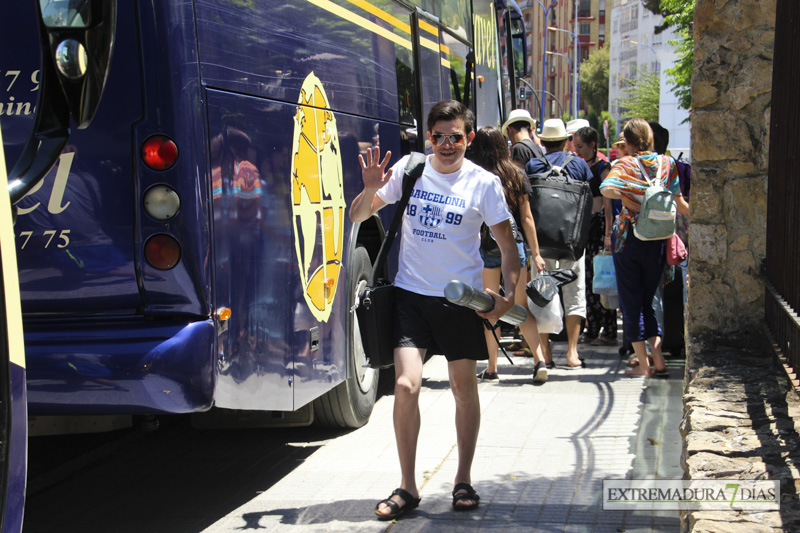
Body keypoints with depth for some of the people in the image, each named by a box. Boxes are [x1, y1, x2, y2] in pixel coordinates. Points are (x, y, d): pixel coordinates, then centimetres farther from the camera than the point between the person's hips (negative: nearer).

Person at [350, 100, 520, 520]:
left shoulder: (484, 183, -4)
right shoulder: (409, 170, -1)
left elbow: (507, 245, 0)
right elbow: (357, 216, 3)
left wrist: (509, 293, -14)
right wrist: (370, 189, -18)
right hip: (411, 295, 0)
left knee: (464, 386, 9)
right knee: (406, 385, -11)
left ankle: (463, 481, 25)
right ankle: (407, 488, 1)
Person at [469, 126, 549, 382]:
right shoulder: (516, 175, 3)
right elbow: (527, 218, 5)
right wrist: (535, 253, 9)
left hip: (485, 248, -2)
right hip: (515, 246, 2)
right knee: (522, 307, 8)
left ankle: (492, 367, 12)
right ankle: (539, 358, -9)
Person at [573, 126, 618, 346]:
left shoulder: (602, 167, -6)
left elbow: (607, 202, -10)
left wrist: (608, 233, -15)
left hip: (598, 223, -7)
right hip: (582, 224, 7)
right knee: (587, 278, 9)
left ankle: (609, 333, -4)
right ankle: (592, 330, 14)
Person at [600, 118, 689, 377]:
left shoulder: (626, 164, -6)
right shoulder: (667, 163, 3)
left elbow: (607, 189, -25)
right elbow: (680, 205, 4)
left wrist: (636, 205, -15)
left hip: (629, 236, -3)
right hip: (657, 239, 4)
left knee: (631, 302, 6)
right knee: (647, 302, 16)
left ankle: (643, 364, 4)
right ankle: (659, 361, 5)